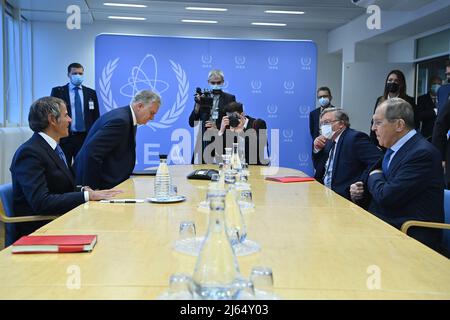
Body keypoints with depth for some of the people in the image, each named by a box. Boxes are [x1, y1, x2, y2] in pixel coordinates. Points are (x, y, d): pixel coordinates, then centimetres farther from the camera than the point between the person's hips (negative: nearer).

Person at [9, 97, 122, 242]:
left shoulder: (54, 147, 12)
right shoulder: (29, 152, -16)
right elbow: (41, 202, -25)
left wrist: (82, 190, -2)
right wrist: (88, 195, -24)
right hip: (38, 230, -8)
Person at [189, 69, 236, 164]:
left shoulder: (229, 98, 6)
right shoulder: (202, 97, 9)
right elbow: (192, 123, 5)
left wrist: (218, 126, -12)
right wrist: (197, 105, -8)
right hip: (204, 141, 1)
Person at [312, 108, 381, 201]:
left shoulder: (355, 138, -13)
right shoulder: (329, 142, 13)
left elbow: (378, 161, -23)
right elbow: (318, 168, 20)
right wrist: (318, 149, 4)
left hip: (345, 195, -8)